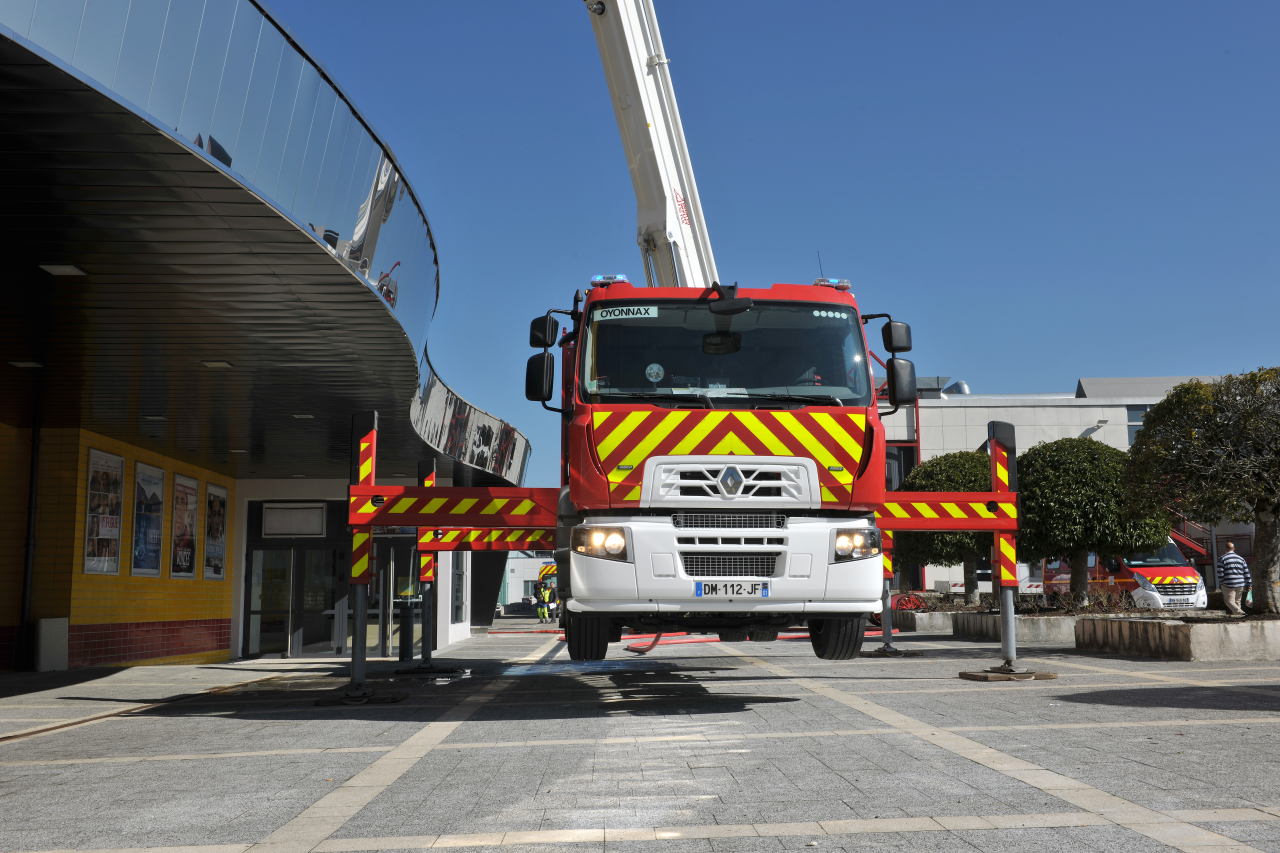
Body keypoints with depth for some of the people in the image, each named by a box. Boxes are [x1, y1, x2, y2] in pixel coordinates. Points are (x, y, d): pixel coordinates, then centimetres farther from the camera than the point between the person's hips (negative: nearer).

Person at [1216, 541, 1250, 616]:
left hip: (1228, 584, -5)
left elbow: (1220, 573, -9)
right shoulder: (1240, 558, 11)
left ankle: (1239, 612, -25)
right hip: (1240, 584, 5)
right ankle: (1235, 613, 16)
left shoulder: (1222, 558, -4)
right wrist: (1247, 584, 16)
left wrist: (1221, 583, 4)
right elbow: (1246, 573, 11)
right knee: (1237, 601, 15)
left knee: (1229, 600, -4)